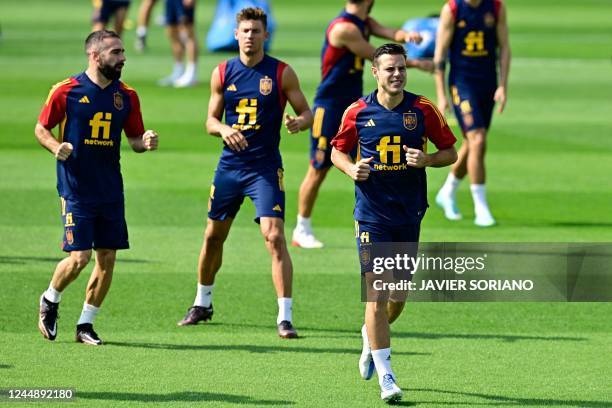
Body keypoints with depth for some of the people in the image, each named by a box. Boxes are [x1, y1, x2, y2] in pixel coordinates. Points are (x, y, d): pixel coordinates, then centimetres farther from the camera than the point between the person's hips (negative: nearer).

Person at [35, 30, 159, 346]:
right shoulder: (66, 91, -6)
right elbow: (41, 129, 2)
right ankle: (50, 301, 18)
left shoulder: (126, 96, 6)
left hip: (110, 190, 5)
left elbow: (134, 139, 13)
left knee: (107, 258, 2)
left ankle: (86, 325, 15)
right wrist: (57, 146, -18)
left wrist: (145, 142, -10)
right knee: (79, 257, -11)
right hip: (75, 188, -5)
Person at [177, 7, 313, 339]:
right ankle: (202, 304, 35)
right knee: (213, 236, 14)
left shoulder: (281, 73, -4)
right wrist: (225, 129, -15)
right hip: (229, 165, 4)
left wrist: (300, 122, -23)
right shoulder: (222, 73, 4)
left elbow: (306, 112, 1)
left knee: (274, 237, -16)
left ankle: (285, 317, -15)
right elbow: (211, 119, 8)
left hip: (265, 168, -4)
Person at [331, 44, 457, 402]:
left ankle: (372, 336, 43)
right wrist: (351, 168, -10)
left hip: (409, 214, 2)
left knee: (399, 295, 11)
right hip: (372, 214, -2)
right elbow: (338, 150, 12)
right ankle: (386, 375, -10)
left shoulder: (423, 109, -2)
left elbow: (450, 151, 5)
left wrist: (426, 160, -15)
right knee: (376, 292, -12)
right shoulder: (358, 112, -2)